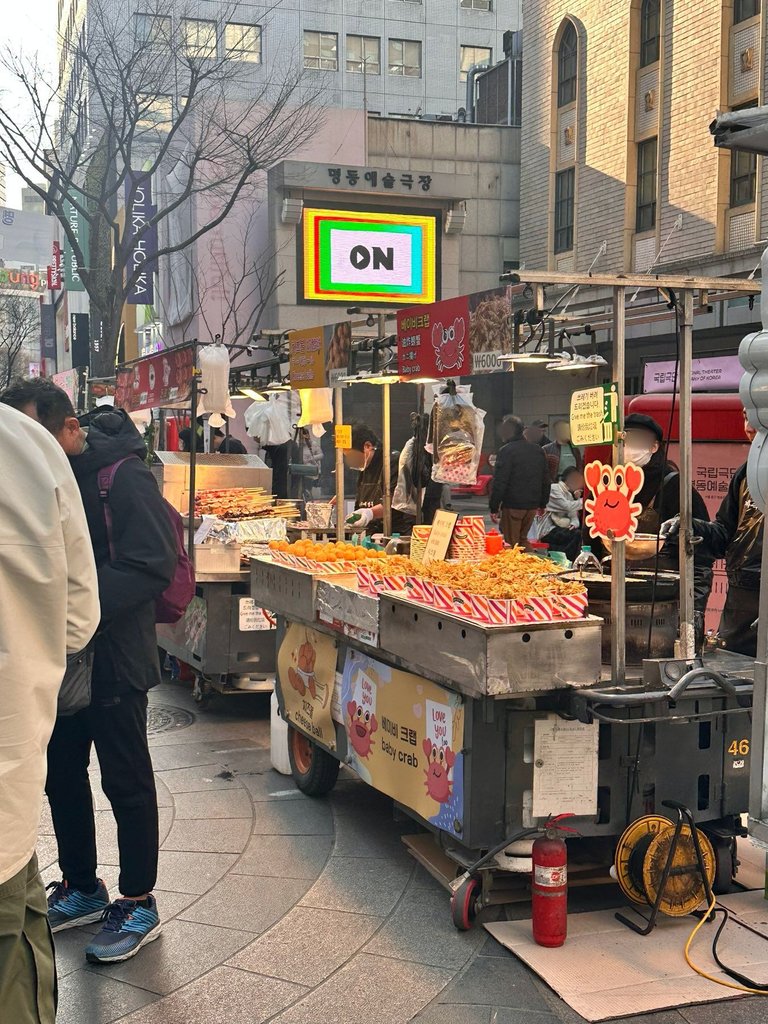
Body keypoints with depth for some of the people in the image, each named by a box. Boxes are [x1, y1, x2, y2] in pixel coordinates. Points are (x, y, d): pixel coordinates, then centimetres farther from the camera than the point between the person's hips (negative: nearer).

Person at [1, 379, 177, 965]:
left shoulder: (125, 477, -17)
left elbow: (155, 566, -23)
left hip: (113, 656, -7)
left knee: (127, 781, 5)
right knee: (62, 774, 17)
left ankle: (139, 905, 20)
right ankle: (81, 889, 35)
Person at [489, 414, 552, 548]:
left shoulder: (506, 451, -13)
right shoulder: (539, 451, 9)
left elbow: (499, 482, -16)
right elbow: (546, 480, 14)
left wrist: (494, 508, -10)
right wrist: (542, 504, 21)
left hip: (512, 506, -6)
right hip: (532, 506, 7)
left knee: (511, 544, 2)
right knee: (523, 538, 20)